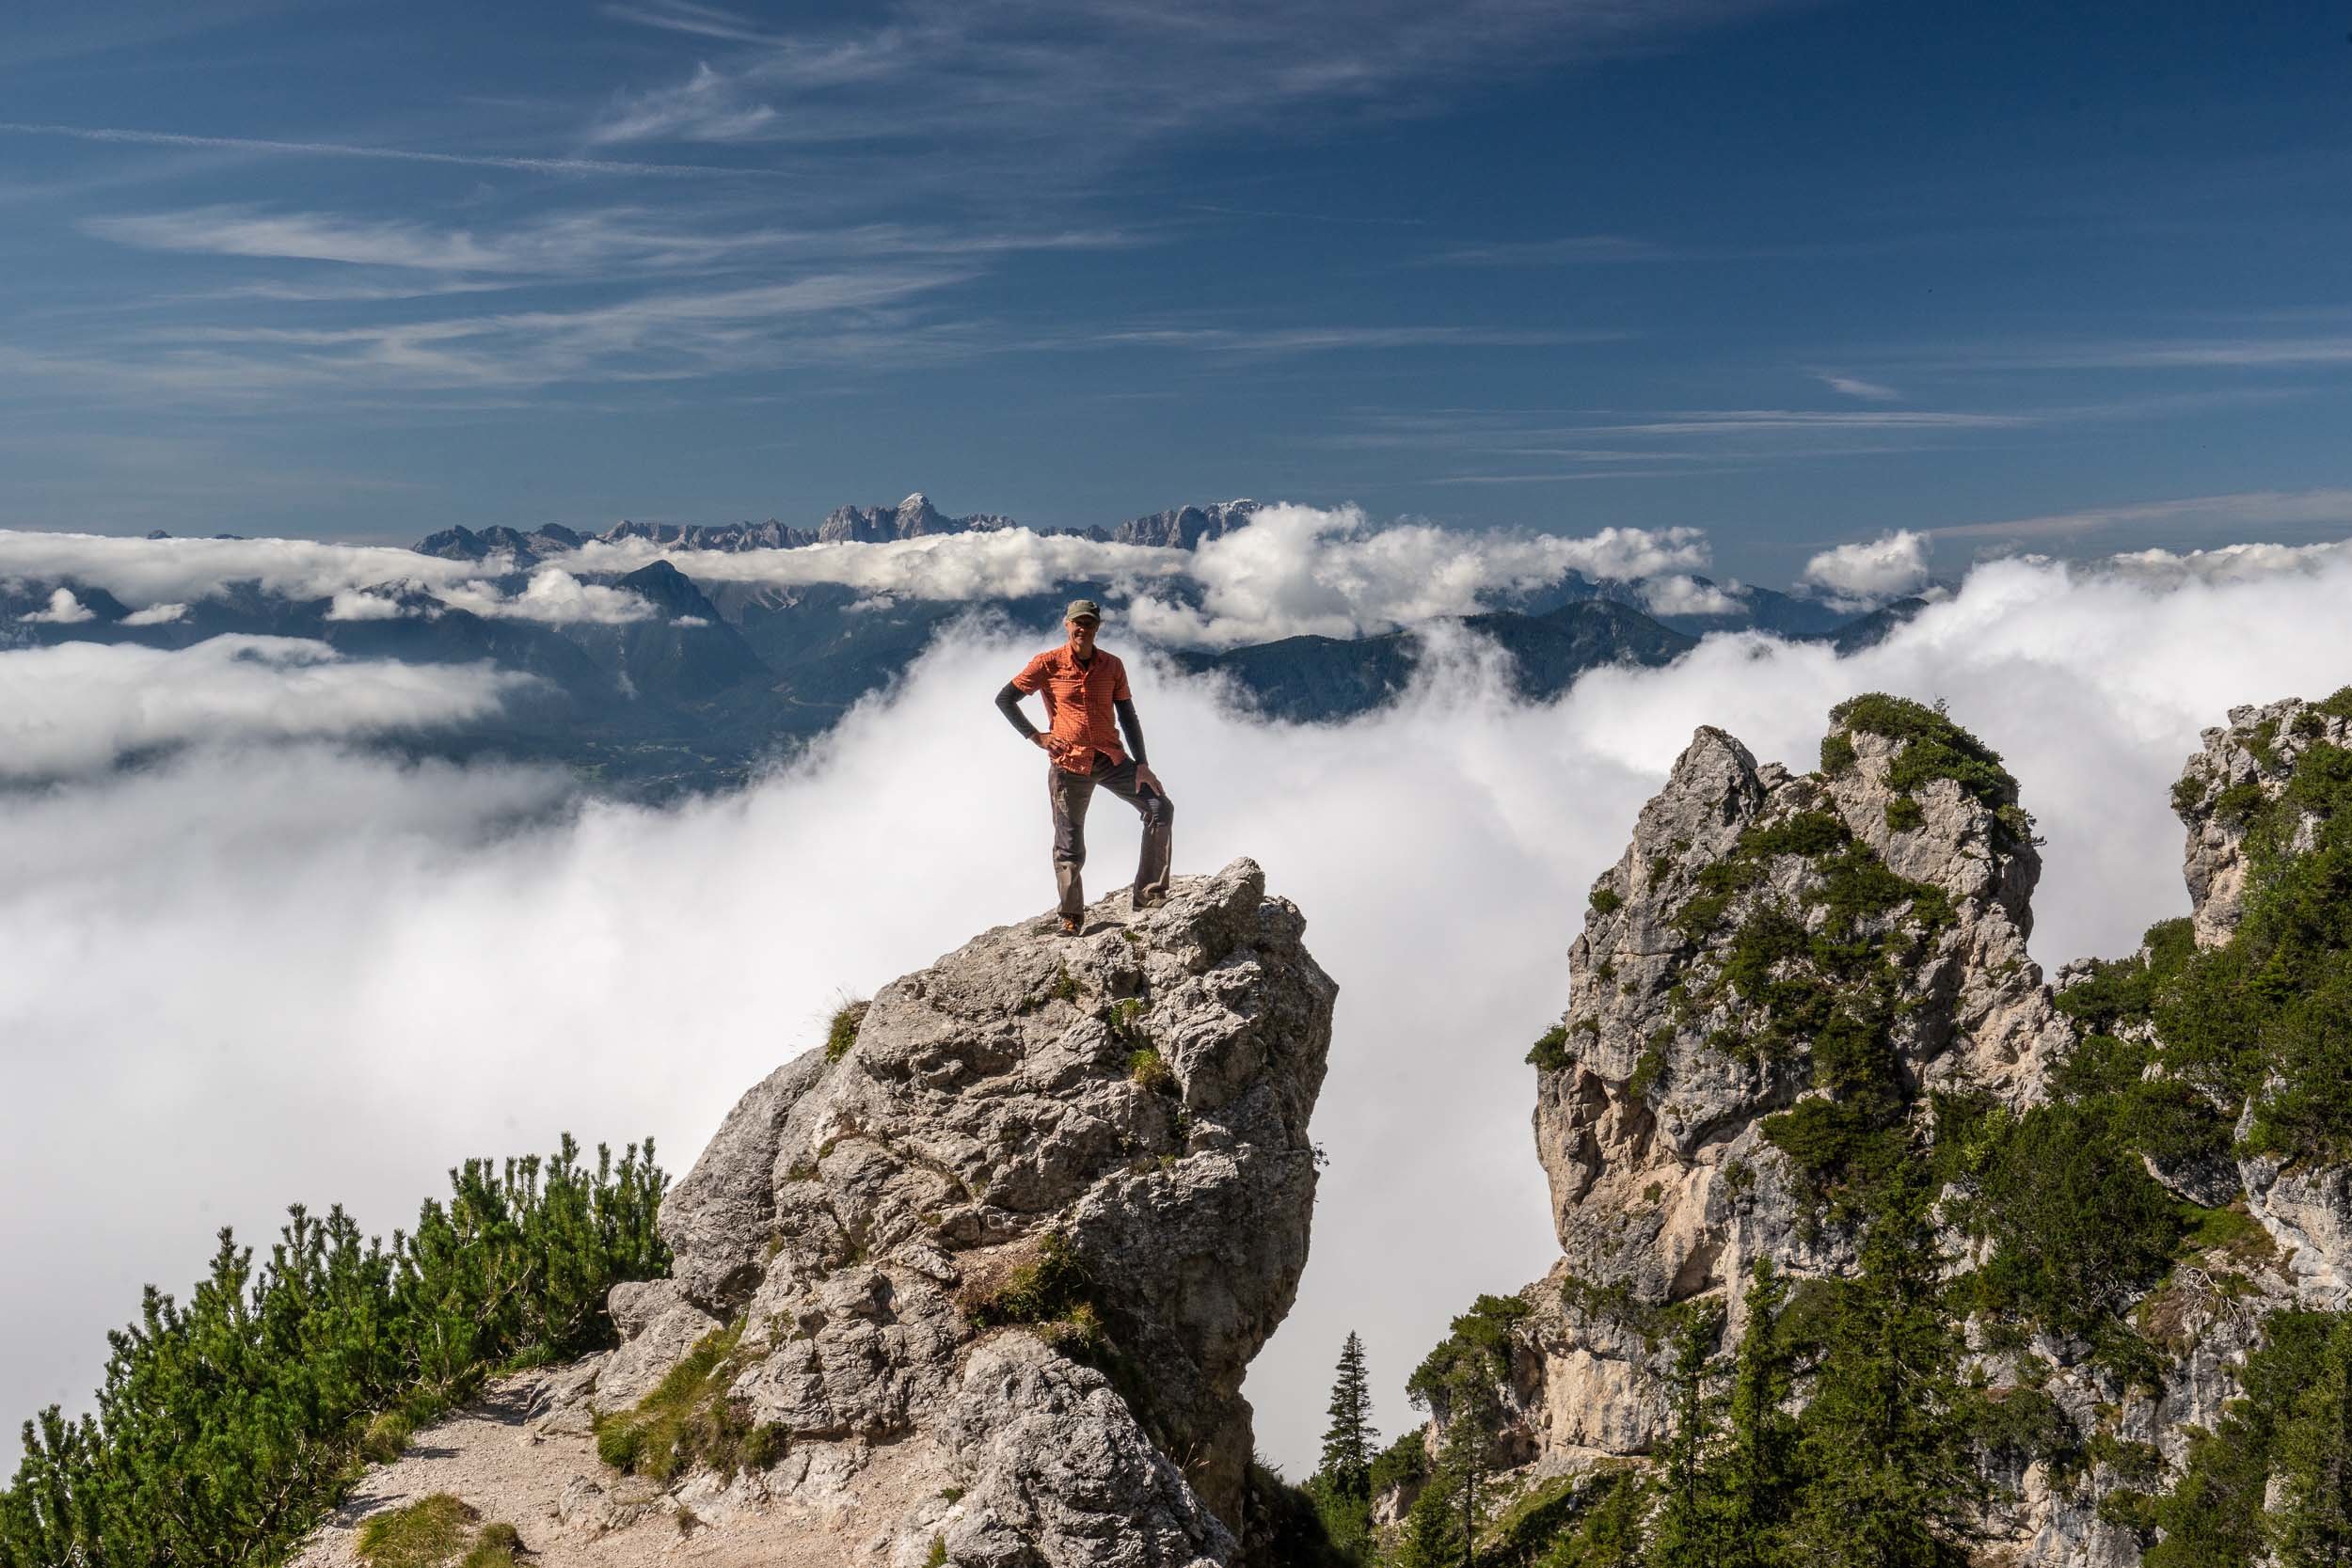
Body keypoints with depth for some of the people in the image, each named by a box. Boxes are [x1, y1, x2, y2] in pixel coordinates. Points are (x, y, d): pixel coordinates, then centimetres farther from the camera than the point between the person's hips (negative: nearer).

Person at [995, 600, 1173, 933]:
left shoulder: (1112, 665, 4)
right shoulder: (1048, 664, -5)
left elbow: (1128, 717, 7)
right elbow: (1004, 699, -1)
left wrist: (1141, 764, -2)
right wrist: (1035, 736, -7)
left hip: (1111, 759, 3)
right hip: (1068, 764, -3)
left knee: (1161, 808, -10)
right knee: (1070, 846, 2)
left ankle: (1147, 894, -5)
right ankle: (1071, 916, 18)